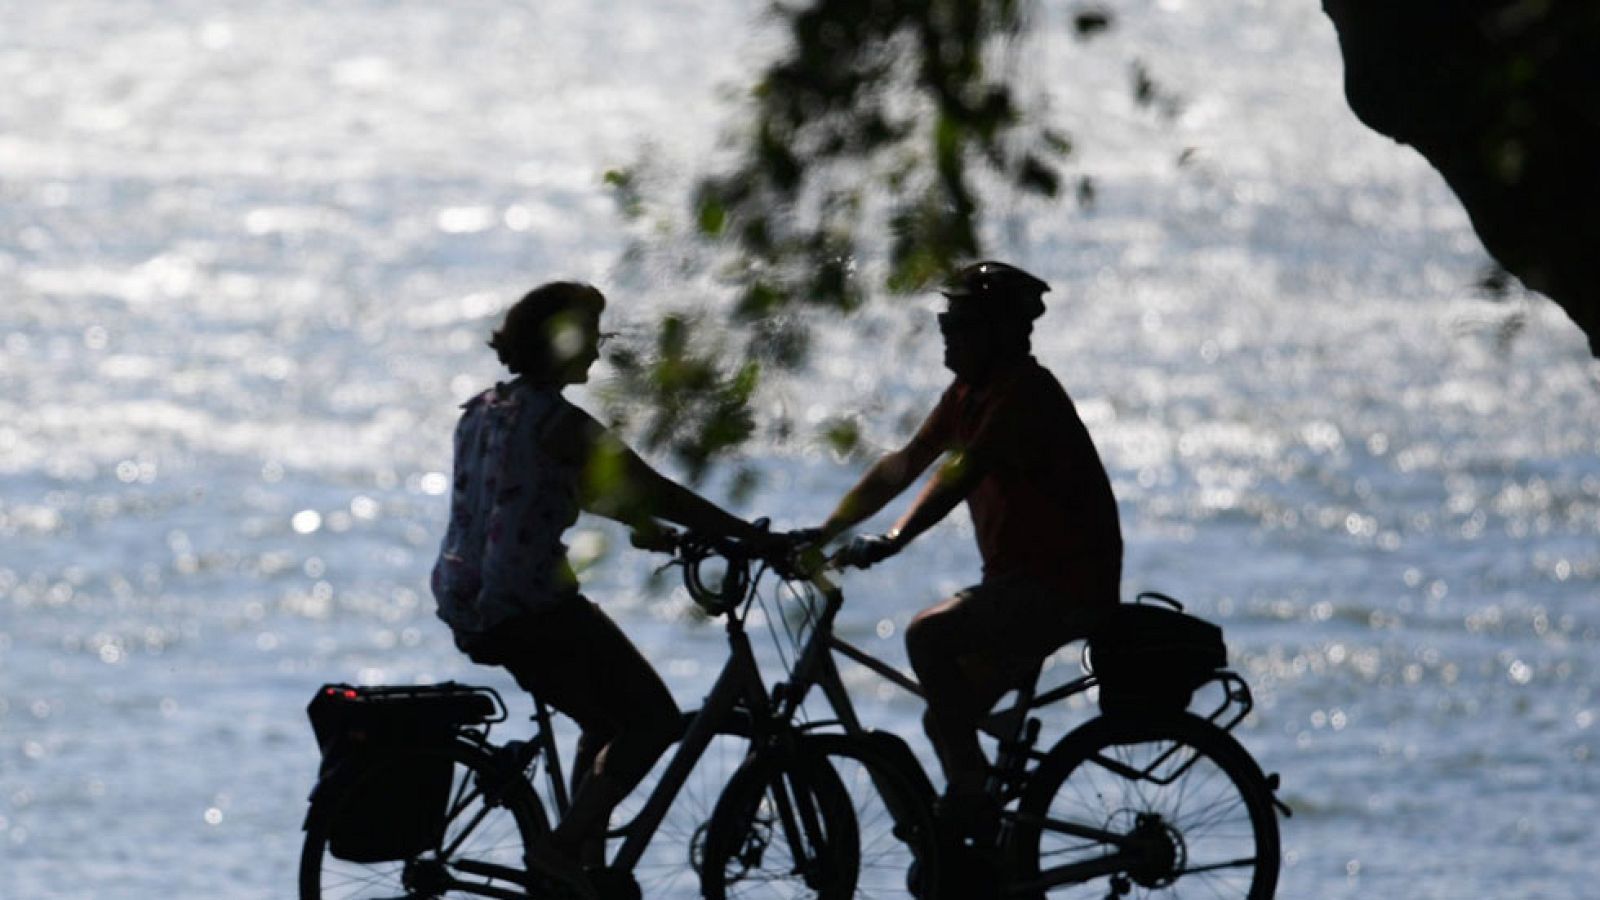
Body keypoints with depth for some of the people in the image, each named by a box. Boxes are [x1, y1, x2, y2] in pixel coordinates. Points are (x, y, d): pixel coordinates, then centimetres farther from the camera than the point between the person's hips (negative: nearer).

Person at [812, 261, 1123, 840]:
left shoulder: (1025, 393, -18)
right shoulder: (969, 394, 12)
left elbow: (963, 471, -30)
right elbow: (904, 465, 12)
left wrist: (891, 542, -39)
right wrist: (826, 531, 4)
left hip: (1067, 585, -10)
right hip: (1020, 581, 10)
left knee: (928, 636, -24)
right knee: (946, 720, 8)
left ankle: (970, 793, -16)